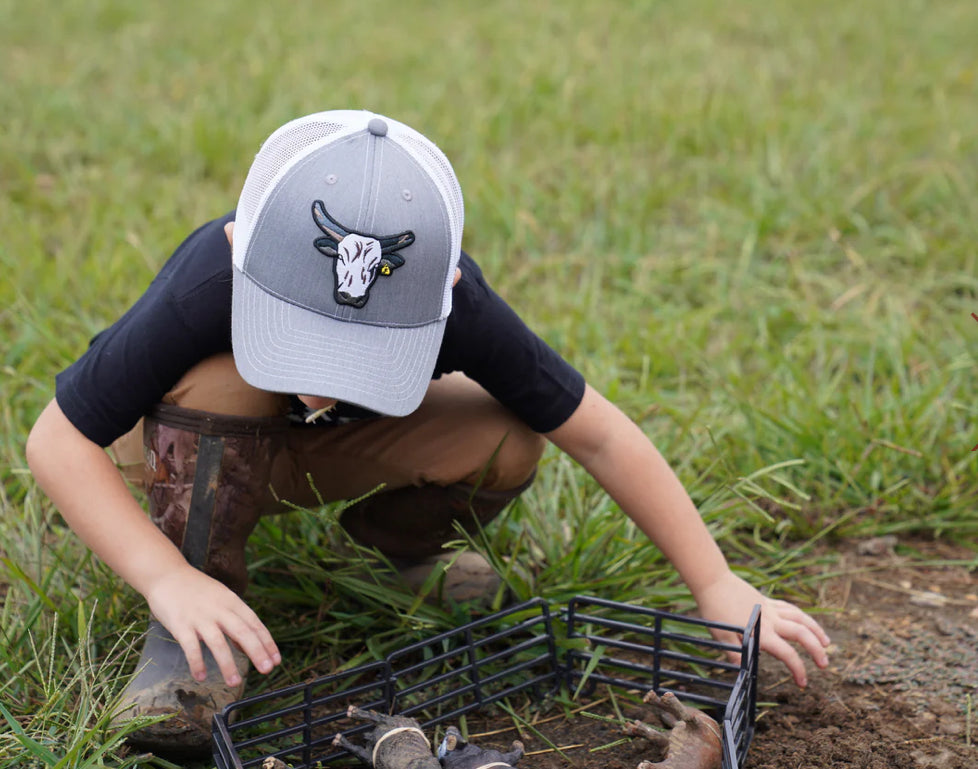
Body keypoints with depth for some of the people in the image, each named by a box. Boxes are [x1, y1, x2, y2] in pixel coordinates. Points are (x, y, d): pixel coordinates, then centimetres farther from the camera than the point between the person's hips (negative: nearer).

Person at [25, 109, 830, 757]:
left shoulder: (452, 305, -34)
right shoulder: (206, 290, -40)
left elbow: (598, 435, -24)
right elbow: (59, 438, -32)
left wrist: (719, 588, -23)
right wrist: (167, 579, -43)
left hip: (331, 449, 2)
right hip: (184, 441, -2)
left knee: (508, 438, -24)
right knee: (222, 378, -37)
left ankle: (394, 539, 7)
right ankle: (202, 585, -17)